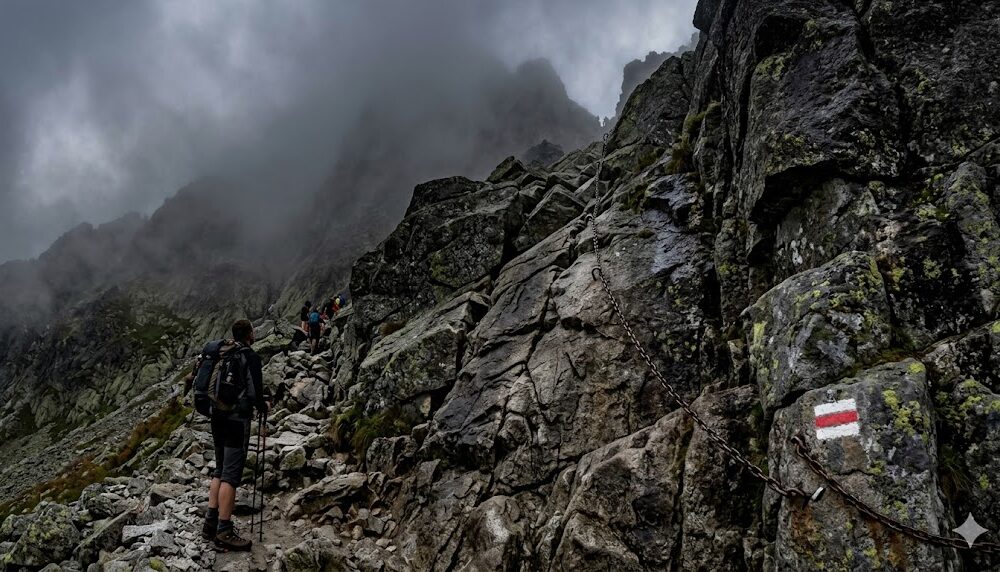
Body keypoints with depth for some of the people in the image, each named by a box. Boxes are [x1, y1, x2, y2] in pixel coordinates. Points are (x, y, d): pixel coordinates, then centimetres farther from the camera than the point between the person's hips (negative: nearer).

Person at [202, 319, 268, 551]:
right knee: (231, 475, -6)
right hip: (237, 419, -8)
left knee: (220, 471, 17)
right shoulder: (250, 357, -11)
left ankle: (211, 523, 18)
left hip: (218, 417, 8)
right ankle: (224, 532, -5)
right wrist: (263, 406, 3)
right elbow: (254, 392, -18)